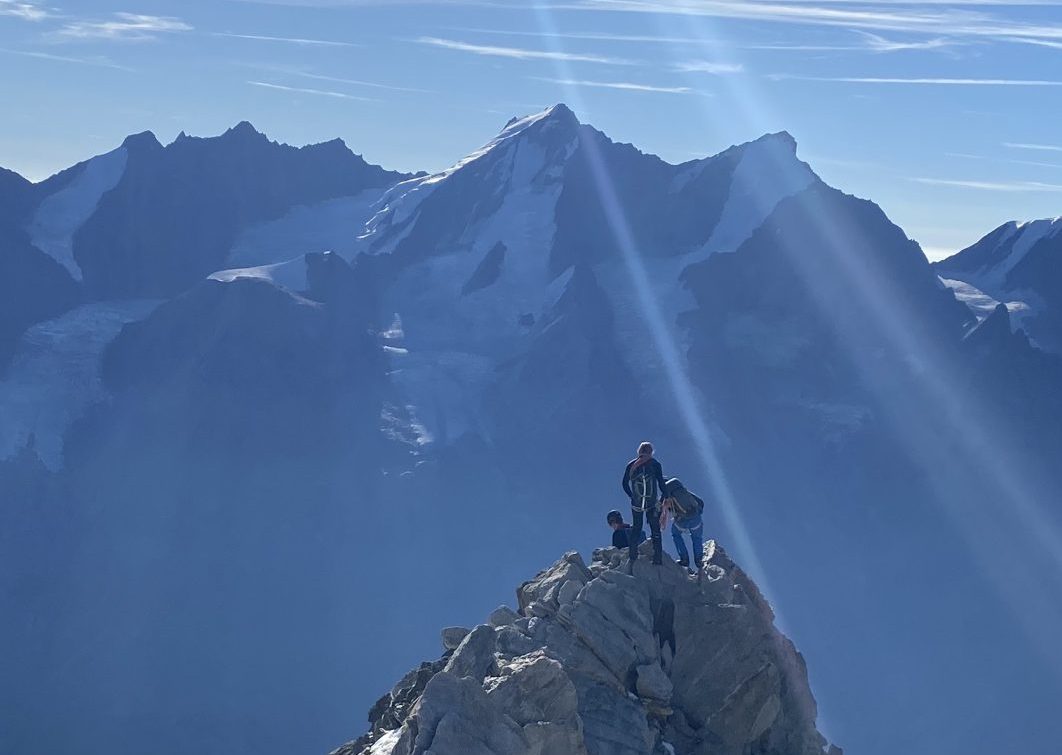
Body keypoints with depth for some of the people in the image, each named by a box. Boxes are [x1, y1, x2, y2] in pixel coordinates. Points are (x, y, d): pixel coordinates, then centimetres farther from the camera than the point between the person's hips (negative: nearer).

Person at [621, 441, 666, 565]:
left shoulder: (631, 465, 5)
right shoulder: (655, 464, -2)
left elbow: (625, 484, 8)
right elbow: (661, 484, -5)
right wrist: (664, 498, 8)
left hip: (636, 504, 2)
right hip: (652, 504, -2)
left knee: (636, 529, 16)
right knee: (655, 531, 6)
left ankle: (633, 558, 13)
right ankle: (658, 559, 2)